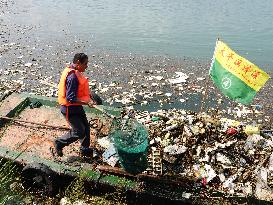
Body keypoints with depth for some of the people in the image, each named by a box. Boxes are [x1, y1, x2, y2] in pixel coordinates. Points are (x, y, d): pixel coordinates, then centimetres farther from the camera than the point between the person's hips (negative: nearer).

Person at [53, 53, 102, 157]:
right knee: (79, 132, 1)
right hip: (70, 109, -10)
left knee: (86, 127, 17)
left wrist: (89, 95, 6)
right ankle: (59, 143, 23)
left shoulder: (76, 73, 4)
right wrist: (87, 102, -31)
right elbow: (71, 99, -30)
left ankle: (85, 149, 35)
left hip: (76, 106, 10)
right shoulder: (72, 76, -27)